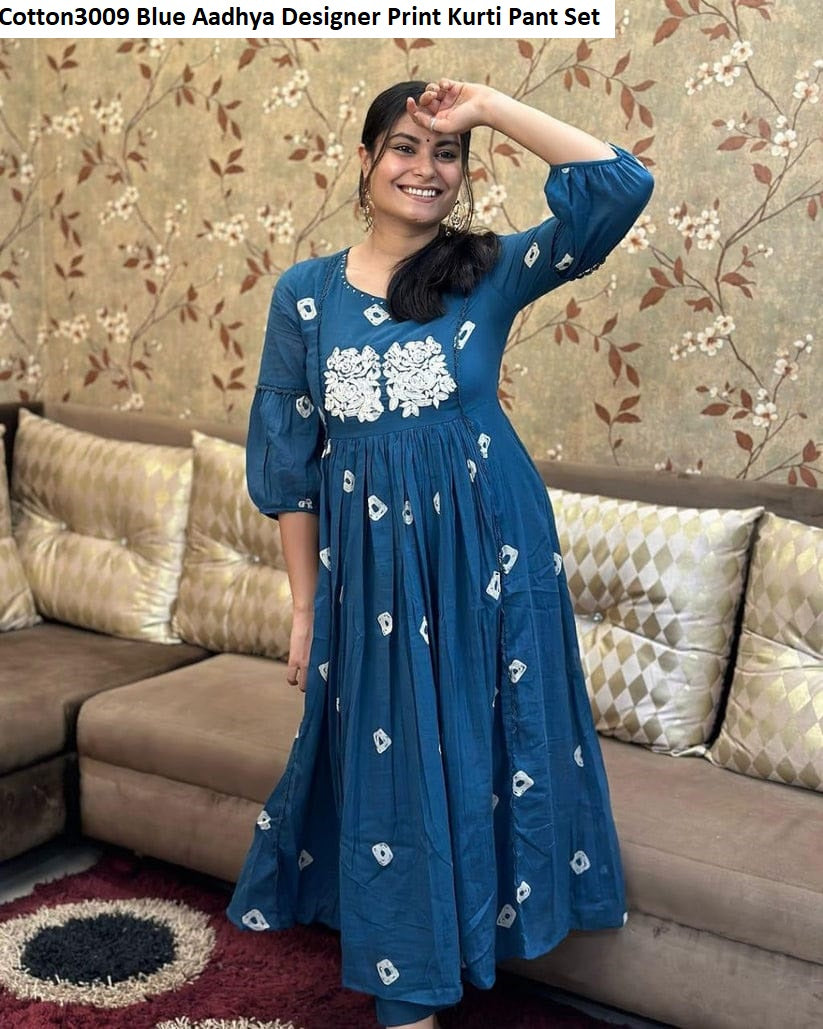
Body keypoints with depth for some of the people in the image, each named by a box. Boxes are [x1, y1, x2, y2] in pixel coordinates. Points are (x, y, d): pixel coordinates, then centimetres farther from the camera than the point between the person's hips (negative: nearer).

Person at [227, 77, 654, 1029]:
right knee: (392, 764, 10)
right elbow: (289, 459, 4)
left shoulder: (490, 272, -1)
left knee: (482, 745, 10)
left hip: (488, 557, 0)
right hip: (369, 564, 1)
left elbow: (619, 183, -12)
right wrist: (305, 602, 4)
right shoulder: (305, 292, 2)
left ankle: (478, 920, 37)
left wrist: (489, 107, -10)